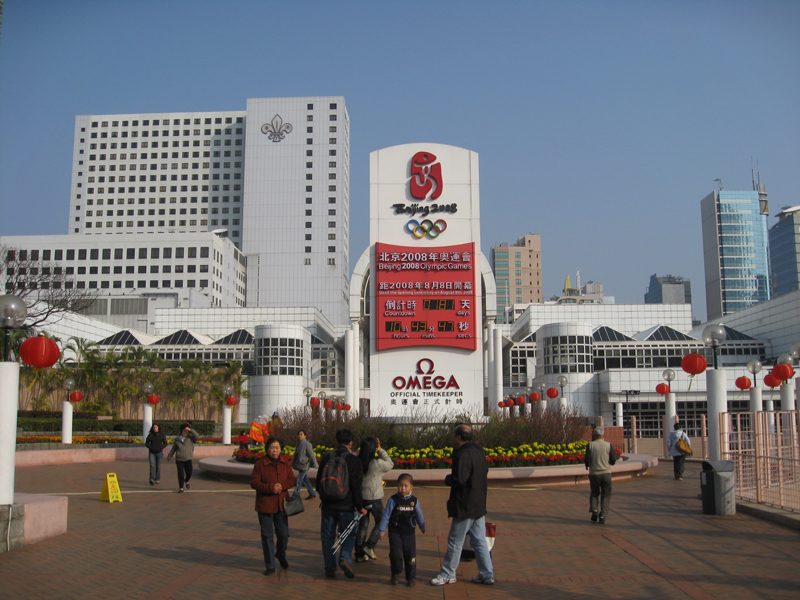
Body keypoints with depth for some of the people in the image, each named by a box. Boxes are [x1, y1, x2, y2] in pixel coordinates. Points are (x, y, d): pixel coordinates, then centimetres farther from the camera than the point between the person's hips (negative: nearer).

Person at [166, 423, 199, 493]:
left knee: (189, 473, -1)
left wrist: (190, 430, -30)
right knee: (180, 474, -5)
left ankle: (186, 481, 32)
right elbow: (173, 449, 13)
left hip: (188, 459, 0)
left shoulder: (190, 438, -1)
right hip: (179, 459, 0)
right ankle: (181, 488, 5)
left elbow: (197, 436, -23)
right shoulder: (177, 439, 3)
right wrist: (169, 457, 20)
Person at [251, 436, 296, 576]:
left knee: (283, 534, 6)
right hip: (264, 505, -3)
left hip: (281, 504, 3)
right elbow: (254, 482, -9)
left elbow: (292, 480, 4)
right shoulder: (260, 464, -5)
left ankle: (281, 555, 37)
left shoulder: (286, 463, 6)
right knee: (267, 535, 3)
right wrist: (270, 488, -20)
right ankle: (270, 566, 15)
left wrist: (282, 485, -15)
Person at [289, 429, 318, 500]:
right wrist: (292, 464, 19)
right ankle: (312, 494, 20)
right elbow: (295, 455, 19)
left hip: (304, 465, -8)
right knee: (305, 480, 11)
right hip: (299, 465, 8)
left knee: (299, 480, -4)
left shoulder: (307, 444, -13)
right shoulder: (298, 444, 11)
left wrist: (315, 465, -7)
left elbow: (312, 455, -10)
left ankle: (294, 496, 2)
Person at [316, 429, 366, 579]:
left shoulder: (326, 458, 4)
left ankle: (330, 568, 10)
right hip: (346, 505, -2)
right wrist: (360, 507, -1)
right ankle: (345, 558, -12)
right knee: (349, 534, 11)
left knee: (327, 536, 11)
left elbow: (319, 481, 12)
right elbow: (356, 486, -8)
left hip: (327, 505, 3)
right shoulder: (353, 460, -7)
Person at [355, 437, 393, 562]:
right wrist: (381, 450, 2)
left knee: (362, 525, 13)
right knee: (381, 522, 17)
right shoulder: (377, 463, -18)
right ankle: (369, 546, 7)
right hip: (374, 498, -5)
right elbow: (390, 465, 0)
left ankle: (359, 554, 18)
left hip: (360, 497, 5)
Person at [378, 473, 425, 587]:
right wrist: (382, 530, -3)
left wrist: (422, 527, 28)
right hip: (395, 532, -2)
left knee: (410, 555, 2)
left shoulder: (414, 500, 2)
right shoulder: (393, 500, -6)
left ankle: (411, 577, 16)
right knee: (396, 555, -6)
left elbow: (419, 515, 17)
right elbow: (386, 515, -3)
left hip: (409, 533, 2)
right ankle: (395, 575, 17)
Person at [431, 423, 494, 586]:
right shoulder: (479, 451, 7)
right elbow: (485, 472, 21)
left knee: (455, 541, 3)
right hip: (479, 505, 9)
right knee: (479, 541, 13)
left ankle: (448, 574, 13)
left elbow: (459, 480, -27)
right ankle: (487, 574, 16)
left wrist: (447, 479, -7)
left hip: (465, 507, -9)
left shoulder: (463, 454, -21)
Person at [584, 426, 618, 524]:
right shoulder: (608, 445, -4)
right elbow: (613, 460, -4)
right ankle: (602, 515, 0)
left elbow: (587, 459, -10)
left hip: (594, 473, 0)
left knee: (594, 493, 19)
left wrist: (587, 465, 11)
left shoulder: (590, 445, -6)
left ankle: (594, 509, -2)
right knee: (605, 495, 9)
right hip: (606, 473, 0)